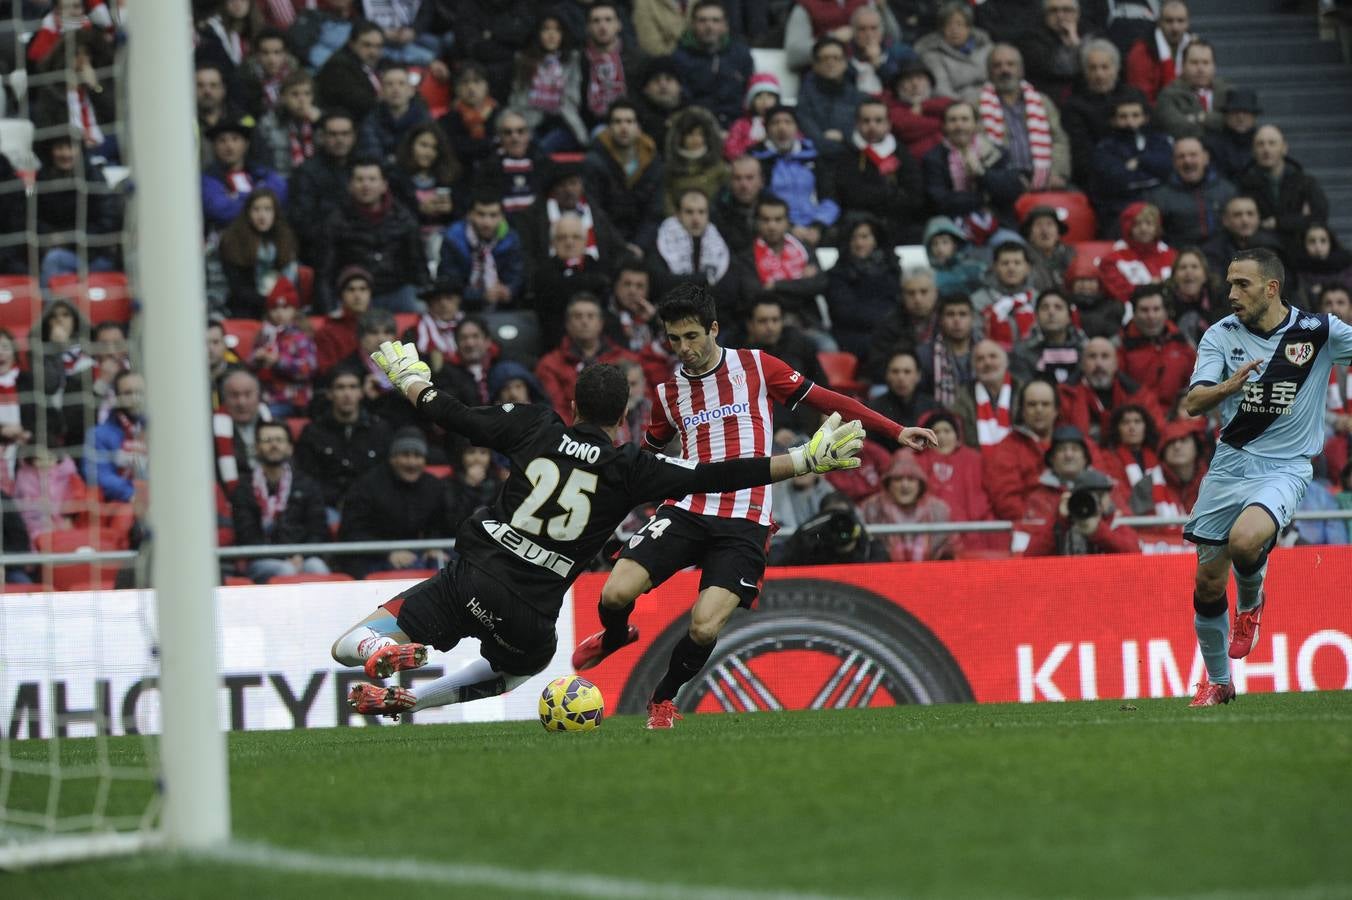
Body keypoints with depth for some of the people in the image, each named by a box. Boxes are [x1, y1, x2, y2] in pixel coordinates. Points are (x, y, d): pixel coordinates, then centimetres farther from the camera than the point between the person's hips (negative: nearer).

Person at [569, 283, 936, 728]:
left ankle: (662, 700, 14)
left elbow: (825, 400, 7)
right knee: (615, 594, -17)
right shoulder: (668, 393, 12)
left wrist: (897, 431, 4)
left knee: (704, 629, -17)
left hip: (744, 524, -2)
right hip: (687, 511, 2)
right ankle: (615, 637, 21)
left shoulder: (754, 366, 4)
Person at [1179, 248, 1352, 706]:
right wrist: (1229, 386, -31)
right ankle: (1217, 681, 25)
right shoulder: (1221, 335, -2)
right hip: (1229, 465, 3)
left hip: (1284, 467, -3)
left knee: (1245, 540, -31)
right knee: (1208, 582, 4)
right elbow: (1192, 403, -11)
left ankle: (1251, 602, 4)